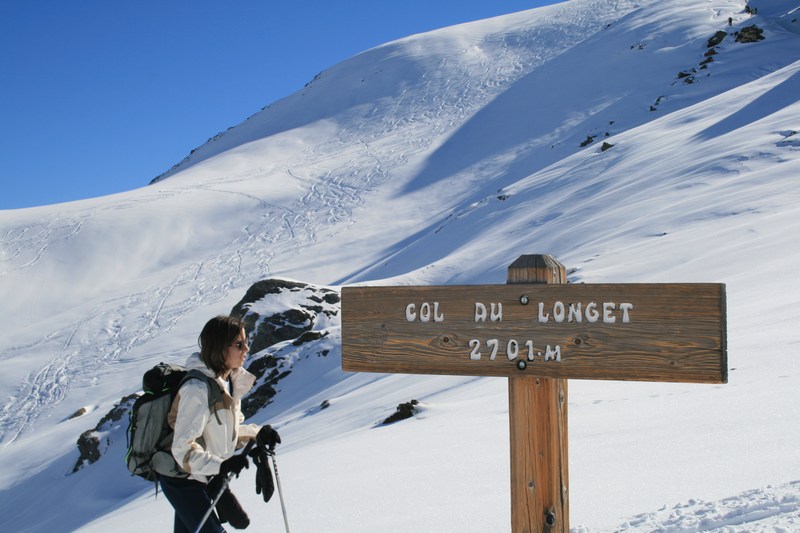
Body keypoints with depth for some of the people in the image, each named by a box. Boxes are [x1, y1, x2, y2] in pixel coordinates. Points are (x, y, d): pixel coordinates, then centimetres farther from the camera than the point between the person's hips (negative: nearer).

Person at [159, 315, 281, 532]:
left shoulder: (230, 380, -1)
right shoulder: (198, 389, -28)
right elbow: (183, 448, -30)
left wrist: (256, 433, -6)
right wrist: (221, 465, -42)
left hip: (207, 477, 8)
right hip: (183, 479, -8)